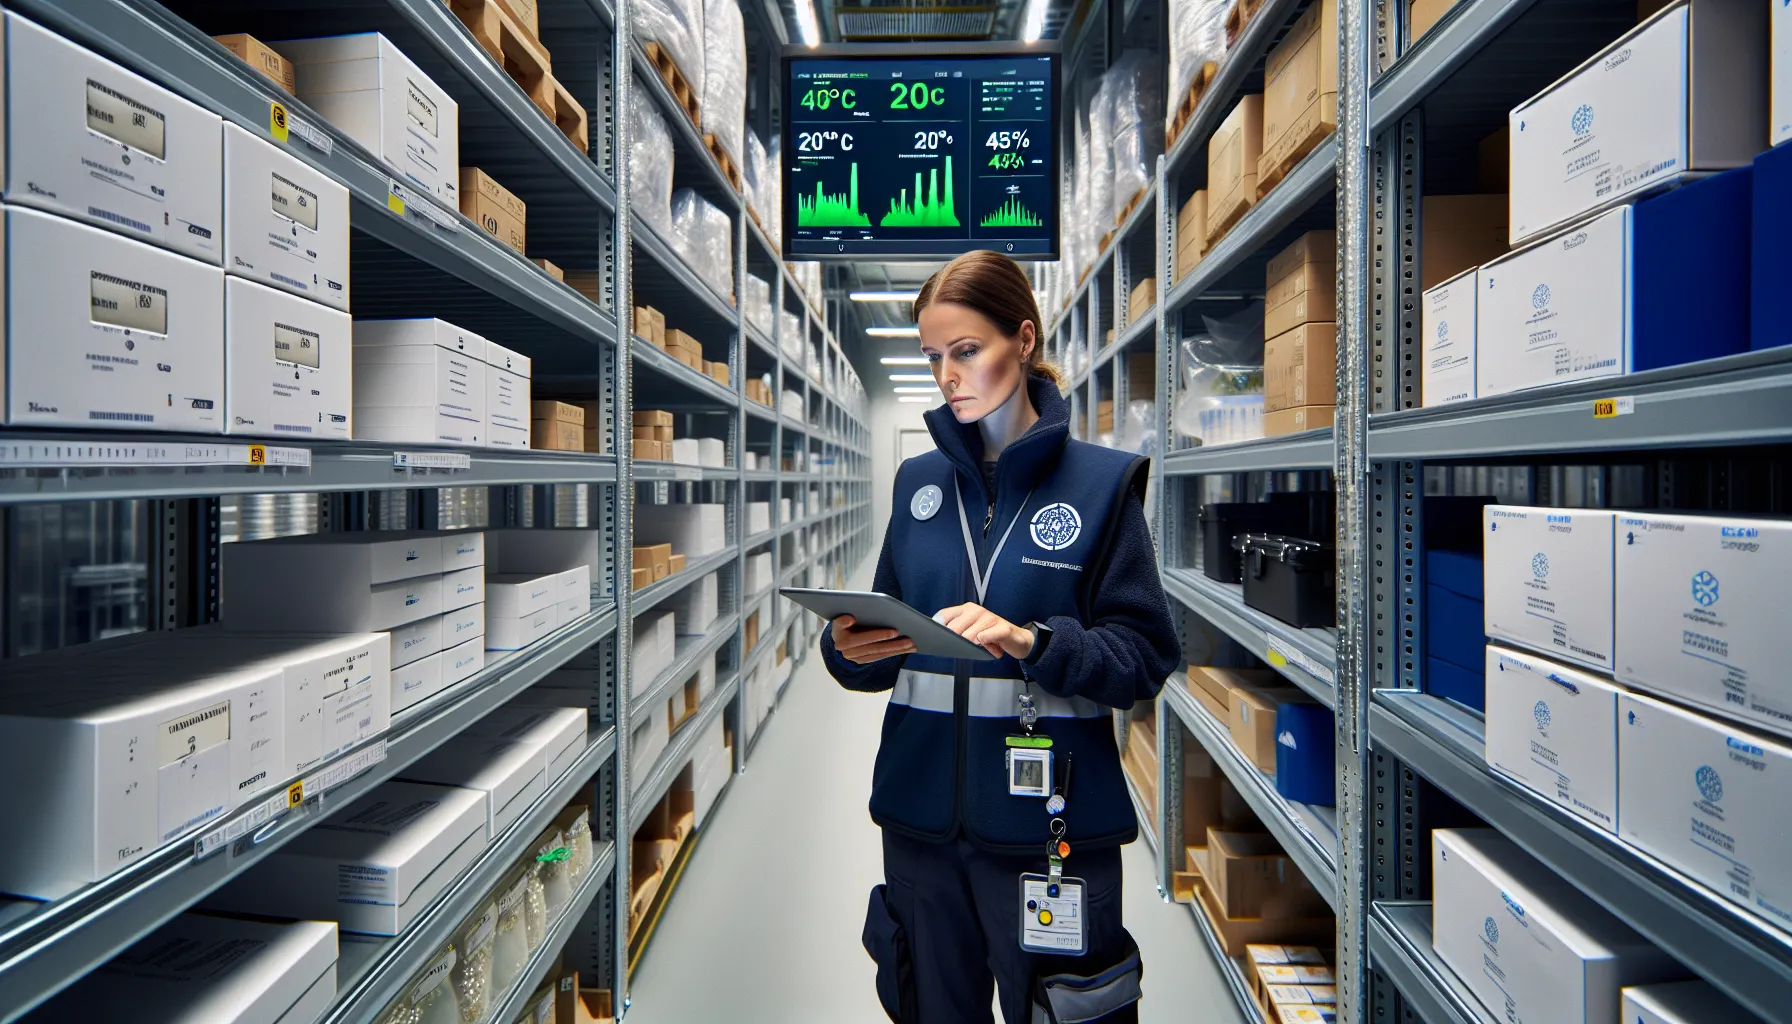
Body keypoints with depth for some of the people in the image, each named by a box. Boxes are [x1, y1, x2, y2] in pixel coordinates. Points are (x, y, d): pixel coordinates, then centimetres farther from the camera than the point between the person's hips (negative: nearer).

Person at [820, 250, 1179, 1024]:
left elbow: (1144, 656, -9)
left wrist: (1029, 641, -25)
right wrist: (851, 648, -13)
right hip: (922, 810, 4)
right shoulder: (917, 481, 6)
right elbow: (886, 643, 8)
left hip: (1049, 821, -3)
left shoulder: (1102, 481, -6)